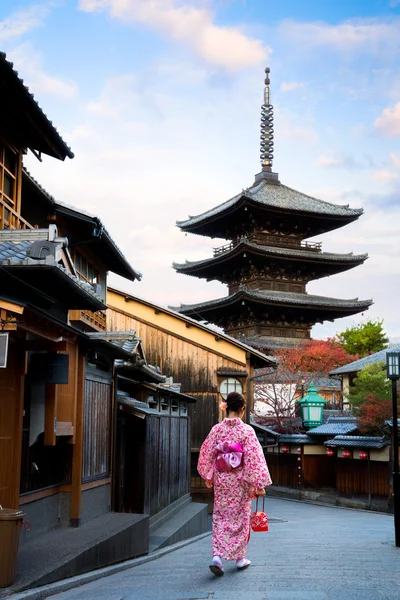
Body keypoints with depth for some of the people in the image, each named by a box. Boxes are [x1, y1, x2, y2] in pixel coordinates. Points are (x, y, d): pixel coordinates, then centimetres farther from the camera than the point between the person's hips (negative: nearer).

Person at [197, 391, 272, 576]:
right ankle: (240, 557, 24)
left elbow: (206, 455, 4)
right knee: (240, 517, 13)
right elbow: (254, 459, -14)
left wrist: (208, 477, 17)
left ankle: (217, 556, -6)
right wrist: (259, 484, -9)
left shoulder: (216, 429, -3)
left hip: (221, 481, 2)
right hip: (240, 481, -2)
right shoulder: (247, 431, -13)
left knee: (220, 517, 9)